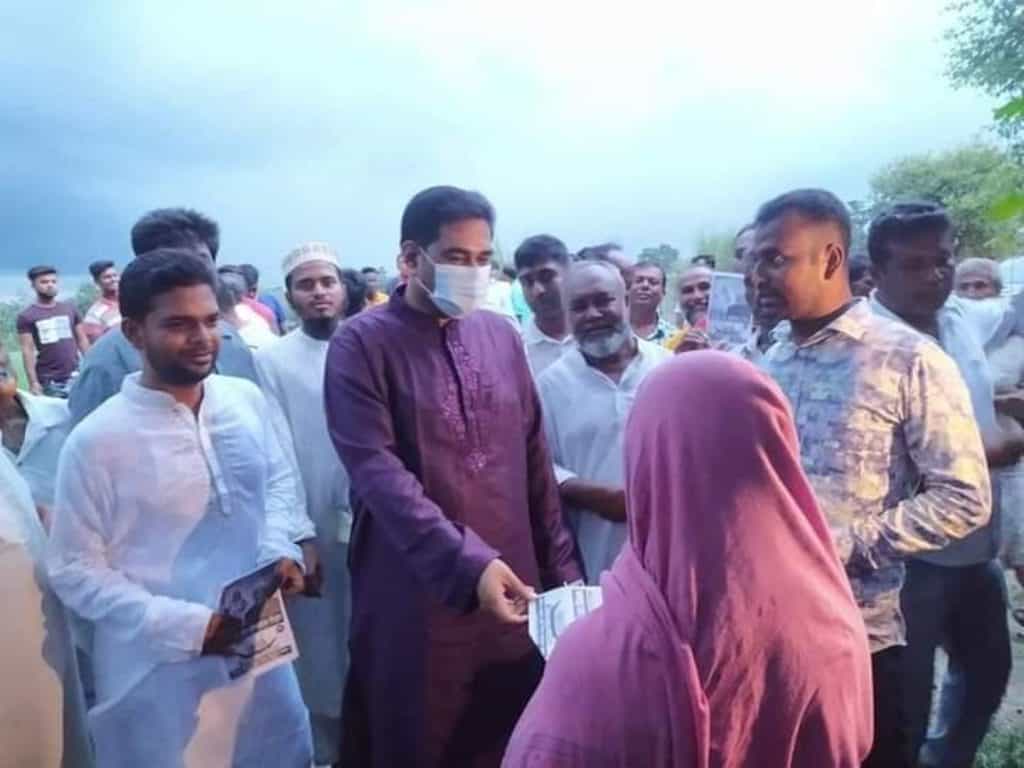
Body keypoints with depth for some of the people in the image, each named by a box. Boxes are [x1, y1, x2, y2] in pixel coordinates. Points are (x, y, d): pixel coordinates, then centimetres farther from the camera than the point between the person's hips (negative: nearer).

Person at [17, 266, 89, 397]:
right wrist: (33, 382, -11)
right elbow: (27, 351, -5)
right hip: (48, 381, -3)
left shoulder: (70, 308, 10)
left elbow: (82, 340, 12)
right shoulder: (26, 316, 0)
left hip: (75, 376, 3)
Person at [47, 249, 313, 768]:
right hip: (160, 673, -4)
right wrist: (187, 627, -19)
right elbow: (74, 571, -12)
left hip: (260, 648, 5)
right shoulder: (96, 441, -16)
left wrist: (278, 549, -8)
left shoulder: (247, 399, -2)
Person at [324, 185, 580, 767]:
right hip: (416, 598, -4)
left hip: (514, 587, 4)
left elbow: (535, 460, 10)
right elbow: (376, 469, -16)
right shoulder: (363, 343, -6)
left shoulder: (503, 336, 8)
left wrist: (561, 568, 8)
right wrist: (468, 561, -24)